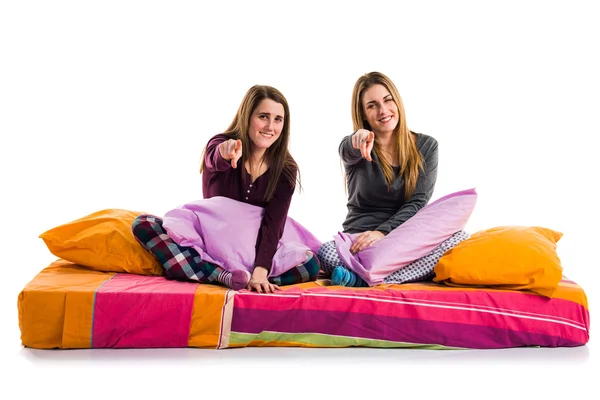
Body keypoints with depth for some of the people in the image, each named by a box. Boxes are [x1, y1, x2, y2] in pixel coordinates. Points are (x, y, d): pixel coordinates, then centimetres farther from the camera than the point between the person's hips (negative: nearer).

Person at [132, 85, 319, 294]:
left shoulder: (285, 169, -8)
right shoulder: (219, 145, -11)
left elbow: (273, 224, -17)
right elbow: (215, 160, -37)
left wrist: (260, 272, -32)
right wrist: (226, 154, -63)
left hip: (253, 250, 0)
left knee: (311, 265, -26)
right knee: (143, 224, -25)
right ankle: (225, 276, -38)